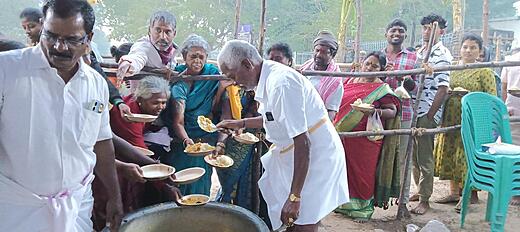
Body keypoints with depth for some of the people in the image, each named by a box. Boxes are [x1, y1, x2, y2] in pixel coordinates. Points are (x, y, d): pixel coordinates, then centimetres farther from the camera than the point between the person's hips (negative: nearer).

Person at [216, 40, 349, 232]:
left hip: (317, 157, -9)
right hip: (293, 158, 9)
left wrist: (294, 197, -25)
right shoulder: (268, 78, 4)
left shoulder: (280, 83, -26)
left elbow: (303, 142, -28)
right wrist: (240, 124, 18)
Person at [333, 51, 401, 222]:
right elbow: (339, 103, 21)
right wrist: (336, 125, 9)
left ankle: (363, 208, 19)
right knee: (345, 170, 12)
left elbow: (393, 112, -8)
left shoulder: (382, 89, -4)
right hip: (344, 136, 5)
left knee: (363, 173, 3)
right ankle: (345, 203, 29)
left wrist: (376, 112, -26)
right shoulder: (350, 81, 10)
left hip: (365, 140, -5)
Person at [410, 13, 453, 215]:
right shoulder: (419, 52, 15)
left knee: (424, 158, -1)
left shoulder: (442, 55, -8)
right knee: (414, 154, 15)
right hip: (412, 111, 7)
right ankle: (420, 190, 30)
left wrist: (429, 116, -15)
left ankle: (424, 199, 10)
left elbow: (442, 89, -14)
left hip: (427, 114, -7)